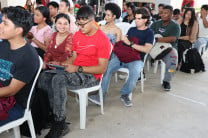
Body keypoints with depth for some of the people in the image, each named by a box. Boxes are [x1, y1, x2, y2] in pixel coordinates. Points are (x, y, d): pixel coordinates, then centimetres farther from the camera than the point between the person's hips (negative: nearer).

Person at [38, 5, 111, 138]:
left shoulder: (102, 39, -10)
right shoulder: (77, 35, 13)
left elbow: (102, 68, -14)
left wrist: (77, 68, -19)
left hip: (91, 76, -7)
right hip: (75, 72, 7)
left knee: (58, 80, -32)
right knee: (44, 79, -16)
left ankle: (60, 124, -22)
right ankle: (53, 115, -11)